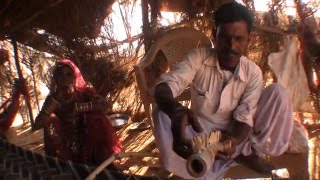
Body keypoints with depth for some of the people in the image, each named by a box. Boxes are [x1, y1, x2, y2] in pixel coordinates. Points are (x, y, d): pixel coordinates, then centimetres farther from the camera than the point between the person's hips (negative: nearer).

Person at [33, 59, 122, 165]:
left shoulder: (84, 92, -7)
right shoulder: (53, 98, -5)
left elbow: (102, 104, -27)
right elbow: (36, 126, -17)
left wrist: (79, 107, -38)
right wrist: (54, 101, -24)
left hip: (88, 141, 1)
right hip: (65, 147, 0)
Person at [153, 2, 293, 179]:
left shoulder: (253, 72, -12)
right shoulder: (198, 57, -17)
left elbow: (245, 117, -15)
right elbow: (166, 85, -31)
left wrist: (235, 140, -40)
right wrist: (175, 110, -56)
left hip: (234, 133, 2)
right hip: (201, 131, -1)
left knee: (277, 92, -17)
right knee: (162, 114, -32)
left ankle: (248, 153, -8)